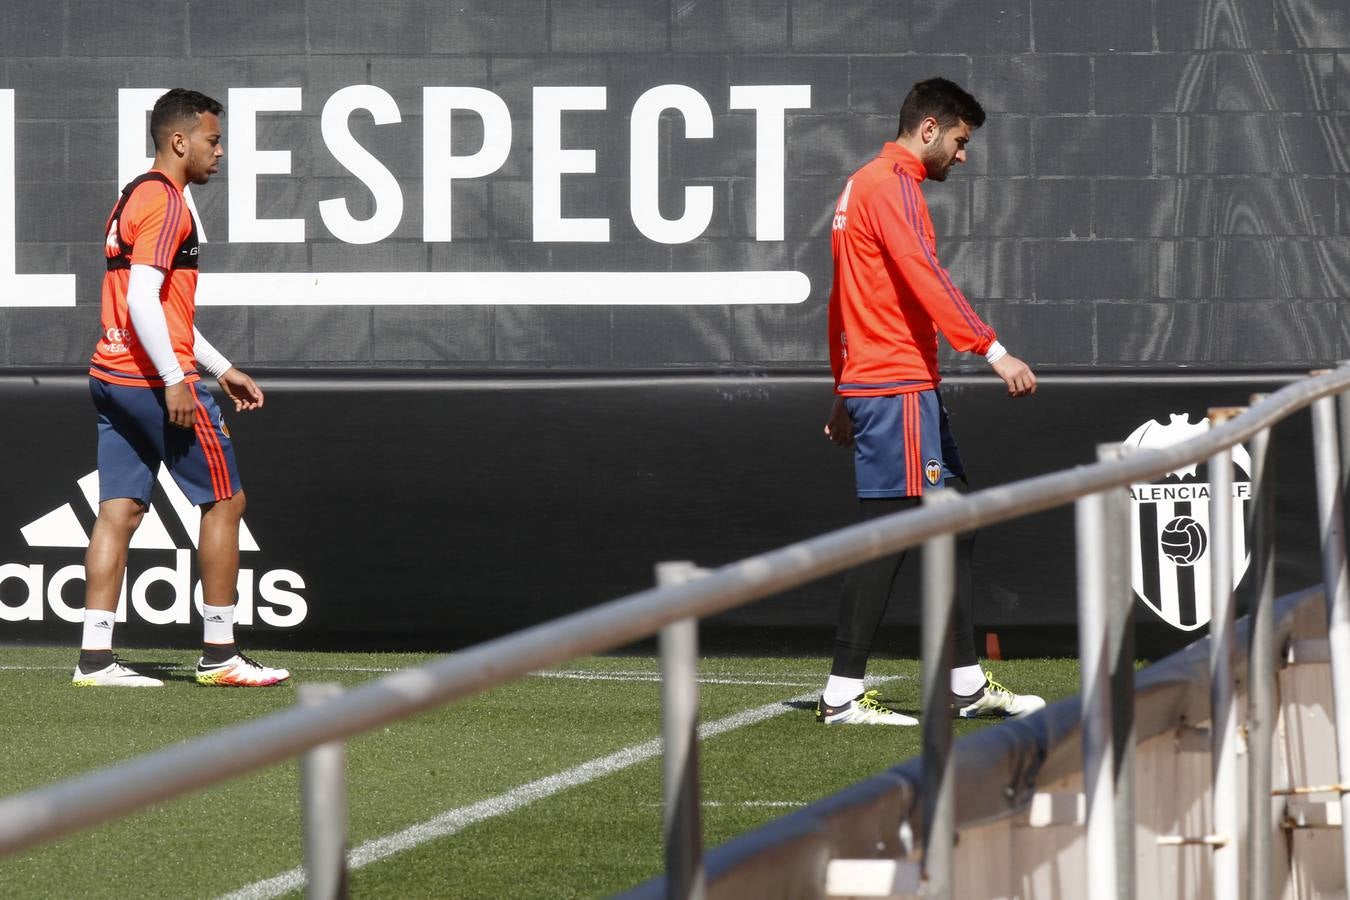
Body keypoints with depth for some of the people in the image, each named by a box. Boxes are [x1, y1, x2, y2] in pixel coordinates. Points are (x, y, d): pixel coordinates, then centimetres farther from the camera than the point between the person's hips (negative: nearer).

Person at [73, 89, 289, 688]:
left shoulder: (134, 199, 19)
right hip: (154, 381, -9)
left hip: (111, 376, 9)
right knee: (225, 500, 1)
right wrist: (175, 379, -22)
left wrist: (221, 368, 27)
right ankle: (219, 655, 4)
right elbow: (142, 300, -21)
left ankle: (95, 657, -1)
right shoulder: (164, 202, -12)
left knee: (120, 510, 5)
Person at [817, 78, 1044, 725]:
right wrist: (994, 351, -28)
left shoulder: (864, 185, 21)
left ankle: (968, 684, 14)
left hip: (866, 382, 11)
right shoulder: (892, 186, -10)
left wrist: (844, 394, 27)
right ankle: (842, 695, -8)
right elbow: (926, 278, -23)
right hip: (896, 385, -11)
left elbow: (842, 297, 25)